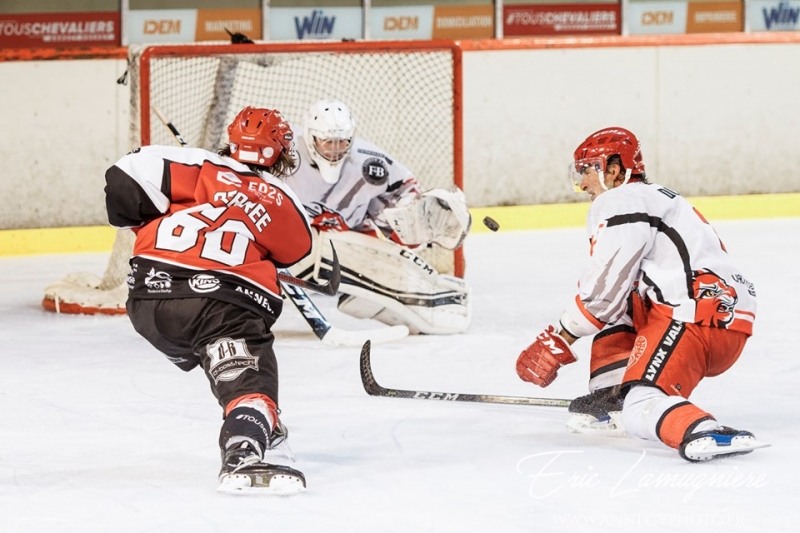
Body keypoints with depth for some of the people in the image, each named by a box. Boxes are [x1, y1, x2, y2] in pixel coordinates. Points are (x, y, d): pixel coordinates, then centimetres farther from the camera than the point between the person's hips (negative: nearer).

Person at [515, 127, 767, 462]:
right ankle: (611, 399, 19)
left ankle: (709, 434, -48)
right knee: (617, 307, 28)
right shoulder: (655, 198, 31)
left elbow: (602, 288, -8)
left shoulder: (620, 203, -2)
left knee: (642, 410, -22)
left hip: (700, 317, -10)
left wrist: (558, 341, 3)